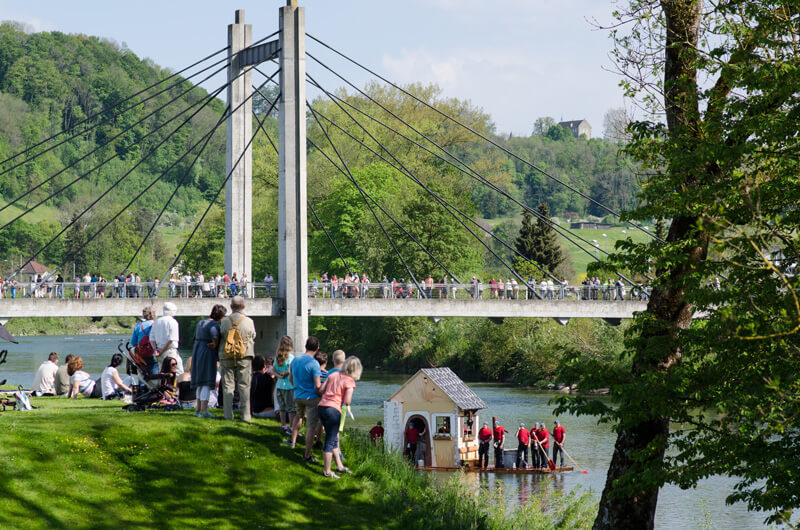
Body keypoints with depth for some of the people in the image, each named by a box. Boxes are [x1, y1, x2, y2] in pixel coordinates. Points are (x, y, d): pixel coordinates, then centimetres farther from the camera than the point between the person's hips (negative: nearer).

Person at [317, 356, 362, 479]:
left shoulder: (333, 375, 12)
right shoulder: (349, 381, -6)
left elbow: (320, 390, 11)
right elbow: (347, 401, -13)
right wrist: (349, 401, 10)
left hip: (321, 407, 7)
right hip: (333, 409, -7)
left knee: (334, 438, 18)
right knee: (330, 442, 2)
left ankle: (339, 466, 28)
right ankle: (327, 471, 8)